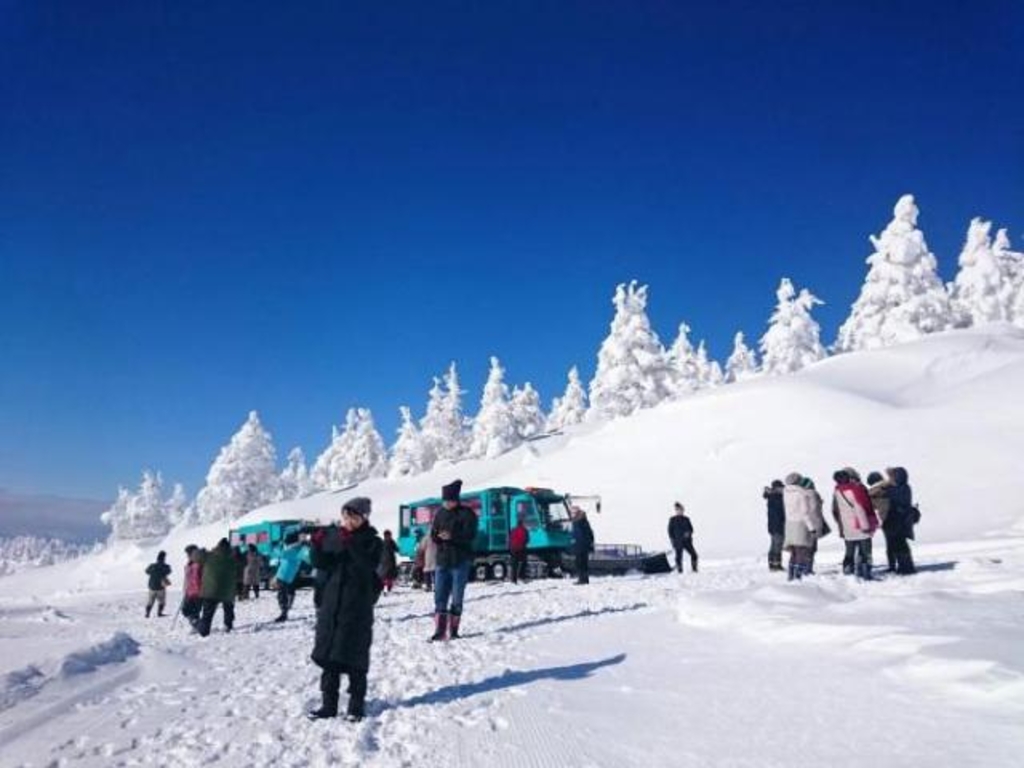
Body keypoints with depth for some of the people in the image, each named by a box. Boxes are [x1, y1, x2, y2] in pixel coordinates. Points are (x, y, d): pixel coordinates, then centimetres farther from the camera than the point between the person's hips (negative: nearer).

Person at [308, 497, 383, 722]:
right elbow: (321, 563, 2)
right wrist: (318, 545, -17)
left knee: (354, 657, 0)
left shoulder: (372, 542, -3)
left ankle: (356, 705, 11)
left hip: (357, 607, -4)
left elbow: (368, 566, -20)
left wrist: (350, 544, -29)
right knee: (327, 655, 7)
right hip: (331, 603, 5)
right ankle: (328, 704, 17)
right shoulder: (335, 537, 9)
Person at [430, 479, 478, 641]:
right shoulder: (440, 514, 10)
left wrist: (452, 536, -28)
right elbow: (433, 535, 10)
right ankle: (439, 631, 8)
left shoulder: (466, 513, -4)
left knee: (456, 598, 2)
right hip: (442, 561, 4)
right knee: (440, 597, 2)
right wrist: (438, 536, -15)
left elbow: (470, 535, -13)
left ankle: (453, 630, 12)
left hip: (460, 562, -4)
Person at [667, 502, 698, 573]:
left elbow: (691, 528, 13)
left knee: (694, 554, -6)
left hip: (687, 540, 3)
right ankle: (679, 571, 4)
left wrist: (689, 533, -9)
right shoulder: (672, 519, 0)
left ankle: (694, 570, 7)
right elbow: (670, 531, 0)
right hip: (678, 542, -3)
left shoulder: (686, 519, 10)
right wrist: (673, 541, -7)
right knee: (679, 556, -5)